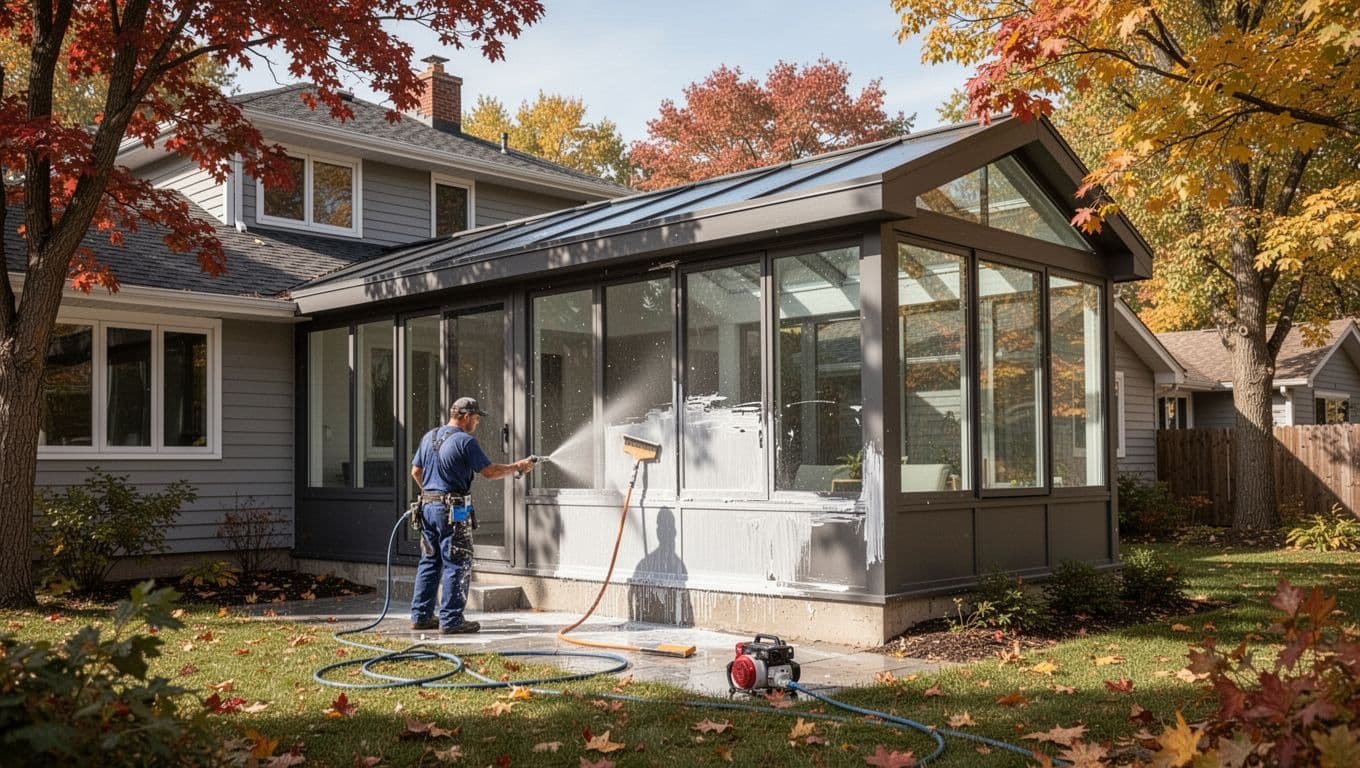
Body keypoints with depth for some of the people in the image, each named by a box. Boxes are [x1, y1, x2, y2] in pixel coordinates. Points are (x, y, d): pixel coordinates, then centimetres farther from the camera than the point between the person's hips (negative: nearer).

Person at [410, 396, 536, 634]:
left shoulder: (429, 437, 12)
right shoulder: (465, 441, -12)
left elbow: (416, 471, 18)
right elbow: (489, 472, -12)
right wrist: (518, 467, 0)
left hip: (427, 506, 8)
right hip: (452, 509, -8)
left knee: (429, 561, 15)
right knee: (458, 565, -2)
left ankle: (420, 616, 18)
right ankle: (451, 620, -1)